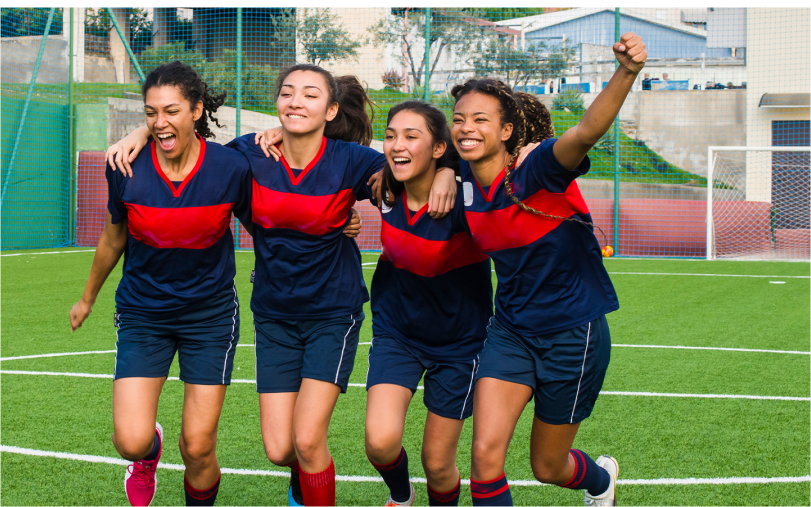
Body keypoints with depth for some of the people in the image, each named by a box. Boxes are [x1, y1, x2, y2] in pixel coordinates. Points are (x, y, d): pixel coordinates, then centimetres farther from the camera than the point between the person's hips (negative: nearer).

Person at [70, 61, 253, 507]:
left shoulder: (231, 167, -15)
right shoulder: (127, 169, -11)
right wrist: (88, 297, 21)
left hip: (210, 314, -1)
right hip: (143, 312, 1)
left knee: (198, 449, -3)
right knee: (130, 442, -11)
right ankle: (149, 452, 28)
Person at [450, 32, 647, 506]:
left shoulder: (536, 170, -23)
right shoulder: (466, 178, -5)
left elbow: (588, 131, -44)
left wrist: (626, 74, -60)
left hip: (573, 330, -5)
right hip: (511, 329, 5)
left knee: (547, 467, 12)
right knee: (486, 452, -13)